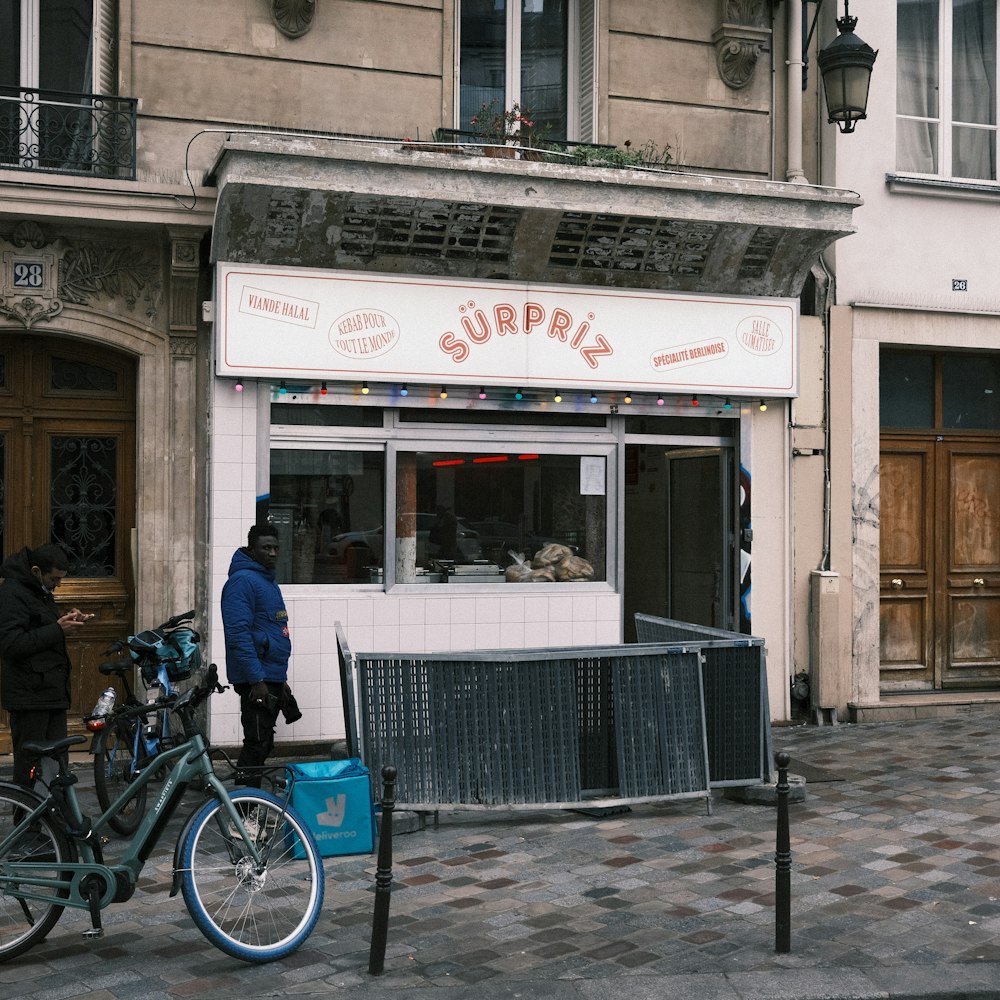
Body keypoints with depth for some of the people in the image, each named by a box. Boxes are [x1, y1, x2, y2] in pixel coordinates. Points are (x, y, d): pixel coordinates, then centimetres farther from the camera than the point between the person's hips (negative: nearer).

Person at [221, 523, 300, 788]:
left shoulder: (268, 581, 18)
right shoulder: (242, 580, -13)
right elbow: (238, 634, -21)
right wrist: (257, 680, -24)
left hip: (271, 678, 10)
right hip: (256, 680, -10)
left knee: (261, 746, 14)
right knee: (257, 745, -8)